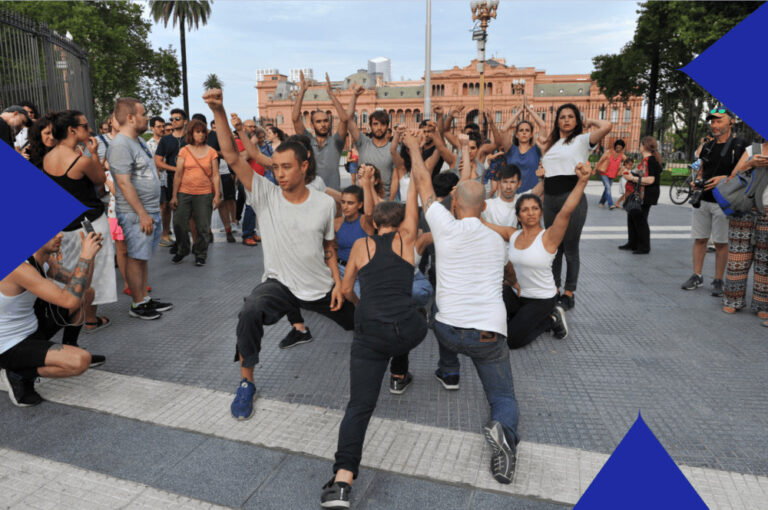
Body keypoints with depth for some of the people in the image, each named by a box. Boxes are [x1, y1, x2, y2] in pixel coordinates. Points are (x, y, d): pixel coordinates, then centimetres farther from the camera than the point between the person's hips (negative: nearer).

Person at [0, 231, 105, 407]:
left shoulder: (44, 259, -2)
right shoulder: (19, 268, -30)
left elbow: (80, 285, 7)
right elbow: (69, 301, -37)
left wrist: (90, 253, -9)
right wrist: (85, 257, -32)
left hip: (32, 328, 9)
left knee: (87, 293, 12)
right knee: (81, 361, -31)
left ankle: (70, 348, 23)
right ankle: (20, 375, -4)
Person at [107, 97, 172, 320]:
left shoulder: (138, 141, 15)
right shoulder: (120, 145, -16)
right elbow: (124, 184, -21)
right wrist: (142, 214, -21)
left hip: (151, 211, 9)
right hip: (136, 214, -9)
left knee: (144, 257, 15)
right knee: (136, 258, -1)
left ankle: (145, 298, 24)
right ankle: (137, 305, 9)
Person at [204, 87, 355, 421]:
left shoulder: (325, 203, -8)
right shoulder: (265, 195, -12)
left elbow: (329, 247, 4)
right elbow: (232, 158, -23)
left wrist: (338, 282, -3)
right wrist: (219, 113, -34)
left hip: (322, 287, 2)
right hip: (280, 283, -2)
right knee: (249, 312, -32)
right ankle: (246, 383, -9)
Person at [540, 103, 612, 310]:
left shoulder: (581, 140, 1)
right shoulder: (551, 144, 19)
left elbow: (607, 126, -15)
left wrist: (589, 122, 2)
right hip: (550, 199, 6)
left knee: (570, 248, 0)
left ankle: (569, 293, 11)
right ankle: (554, 290, 22)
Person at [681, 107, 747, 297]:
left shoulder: (740, 146, -5)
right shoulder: (706, 145, 11)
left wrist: (725, 179, -20)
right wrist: (697, 181, -1)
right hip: (702, 200, 5)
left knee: (721, 243, 1)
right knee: (699, 239, 8)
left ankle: (718, 281, 11)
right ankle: (697, 276, 17)